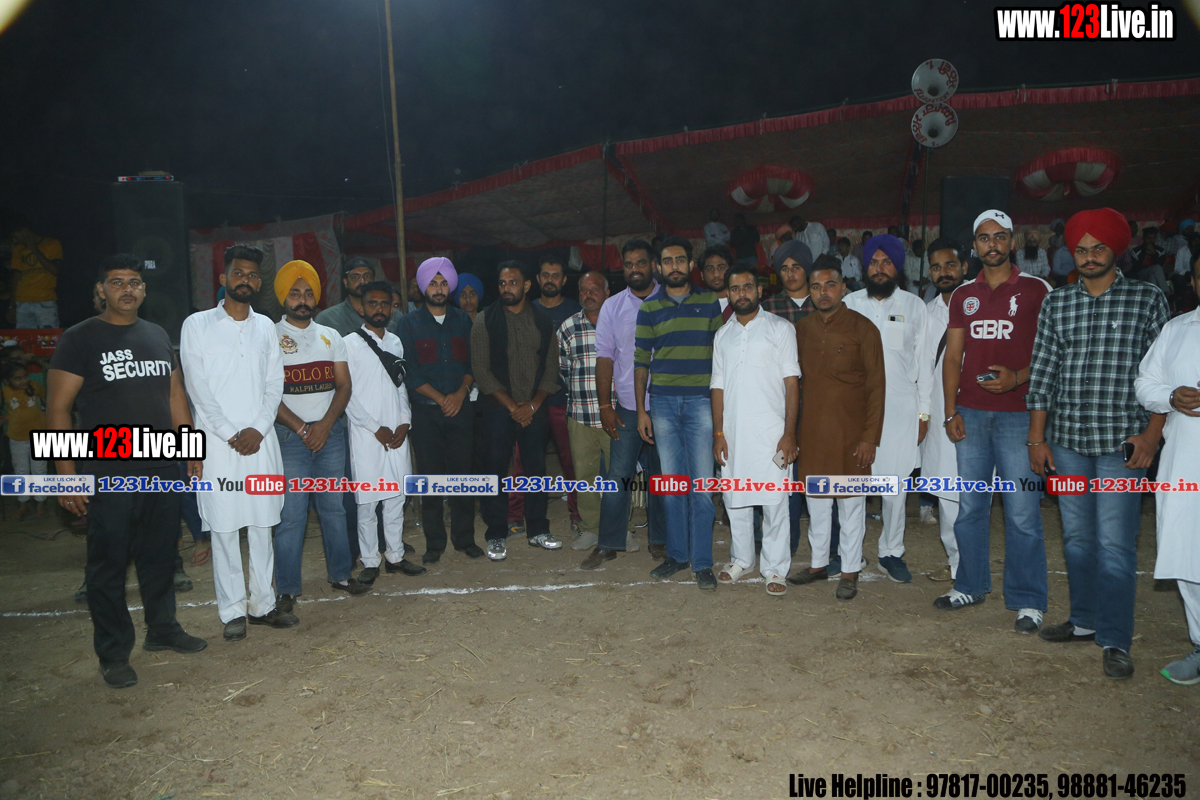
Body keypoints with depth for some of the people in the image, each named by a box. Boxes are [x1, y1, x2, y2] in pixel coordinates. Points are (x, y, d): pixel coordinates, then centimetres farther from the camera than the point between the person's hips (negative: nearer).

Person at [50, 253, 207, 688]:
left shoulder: (158, 336, 12)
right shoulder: (79, 339, -4)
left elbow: (176, 395, 18)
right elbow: (58, 410, -7)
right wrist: (67, 473, -13)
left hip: (162, 468, 5)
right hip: (108, 474, -5)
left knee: (160, 554, 14)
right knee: (109, 563, 4)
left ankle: (162, 628, 31)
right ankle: (113, 654, 16)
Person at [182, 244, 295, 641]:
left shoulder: (265, 327, 13)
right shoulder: (197, 325, 3)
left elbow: (274, 384, 8)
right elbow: (197, 387, -3)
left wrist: (257, 429, -6)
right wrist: (230, 433, -9)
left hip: (260, 441, 3)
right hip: (217, 442, -3)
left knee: (262, 526, 6)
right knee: (224, 527, 0)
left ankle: (263, 604, 16)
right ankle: (233, 611, 10)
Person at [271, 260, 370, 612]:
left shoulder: (331, 336, 12)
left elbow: (344, 385, 7)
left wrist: (324, 425, -7)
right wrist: (302, 428, -11)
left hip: (331, 431, 4)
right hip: (289, 435, -4)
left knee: (334, 507, 10)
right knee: (291, 513, -3)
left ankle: (340, 574, 22)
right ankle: (287, 589, 6)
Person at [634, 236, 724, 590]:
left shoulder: (710, 303, 7)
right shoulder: (649, 308, 8)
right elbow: (641, 361, 9)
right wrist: (641, 409, 4)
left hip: (700, 401, -1)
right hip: (662, 402, 1)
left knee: (702, 482, -2)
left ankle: (702, 562, 6)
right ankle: (677, 554, 19)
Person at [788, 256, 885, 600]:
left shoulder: (862, 328, -6)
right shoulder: (802, 329, 7)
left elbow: (876, 387, -7)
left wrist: (870, 437, -13)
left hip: (850, 431, -4)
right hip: (812, 429, 5)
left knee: (851, 501, 5)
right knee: (816, 498, 13)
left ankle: (850, 571, 18)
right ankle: (819, 563, 28)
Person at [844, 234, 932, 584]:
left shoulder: (914, 307, 9)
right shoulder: (849, 304, 9)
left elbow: (923, 361, 9)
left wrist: (924, 412, 5)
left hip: (900, 406, 0)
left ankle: (891, 552, 15)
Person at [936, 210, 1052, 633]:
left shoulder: (1036, 290, 2)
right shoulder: (963, 295, 12)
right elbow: (952, 356, 12)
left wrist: (1018, 377, -17)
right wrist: (950, 412, 4)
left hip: (1018, 414, -4)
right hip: (970, 414, 4)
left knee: (1022, 511, -3)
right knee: (970, 506, 10)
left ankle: (1027, 601, 10)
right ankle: (971, 585, 25)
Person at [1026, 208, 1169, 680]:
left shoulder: (1148, 300, 3)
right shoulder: (1056, 304, 10)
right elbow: (1042, 373, 8)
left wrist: (1152, 434, -7)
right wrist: (1037, 438, 5)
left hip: (1121, 442, -3)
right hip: (1067, 440, 3)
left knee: (1115, 543, -4)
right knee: (1076, 537, 12)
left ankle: (1115, 641, 6)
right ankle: (1086, 620, 26)